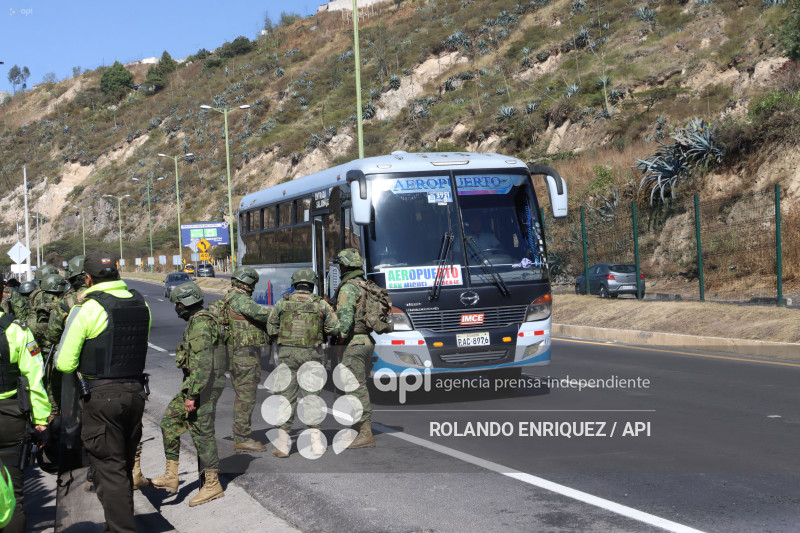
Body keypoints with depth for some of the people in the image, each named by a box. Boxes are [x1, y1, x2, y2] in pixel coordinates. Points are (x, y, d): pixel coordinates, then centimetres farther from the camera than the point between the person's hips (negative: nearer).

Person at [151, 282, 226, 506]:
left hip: (203, 385, -11)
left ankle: (212, 485, 4)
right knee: (169, 422, 11)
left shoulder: (200, 324, -19)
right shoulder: (201, 320, 15)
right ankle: (170, 476, 12)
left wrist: (191, 395, -26)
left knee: (202, 433, -4)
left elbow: (203, 364, -26)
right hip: (201, 384, 11)